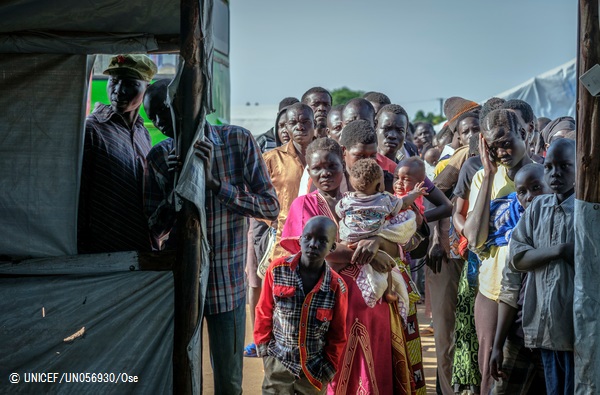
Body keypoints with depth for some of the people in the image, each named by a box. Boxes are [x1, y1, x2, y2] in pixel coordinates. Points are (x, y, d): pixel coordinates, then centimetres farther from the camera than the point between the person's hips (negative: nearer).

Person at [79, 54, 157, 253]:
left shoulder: (143, 133, 10)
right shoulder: (90, 130, -11)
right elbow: (76, 197, -13)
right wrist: (80, 249, -15)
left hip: (142, 246, 6)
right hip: (102, 250, -6)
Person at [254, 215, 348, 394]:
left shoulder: (336, 286, -11)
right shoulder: (278, 269, -11)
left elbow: (337, 335, 1)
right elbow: (264, 313, 1)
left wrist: (328, 368, 2)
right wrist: (264, 348, 2)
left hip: (314, 369, 1)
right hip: (278, 363, 0)